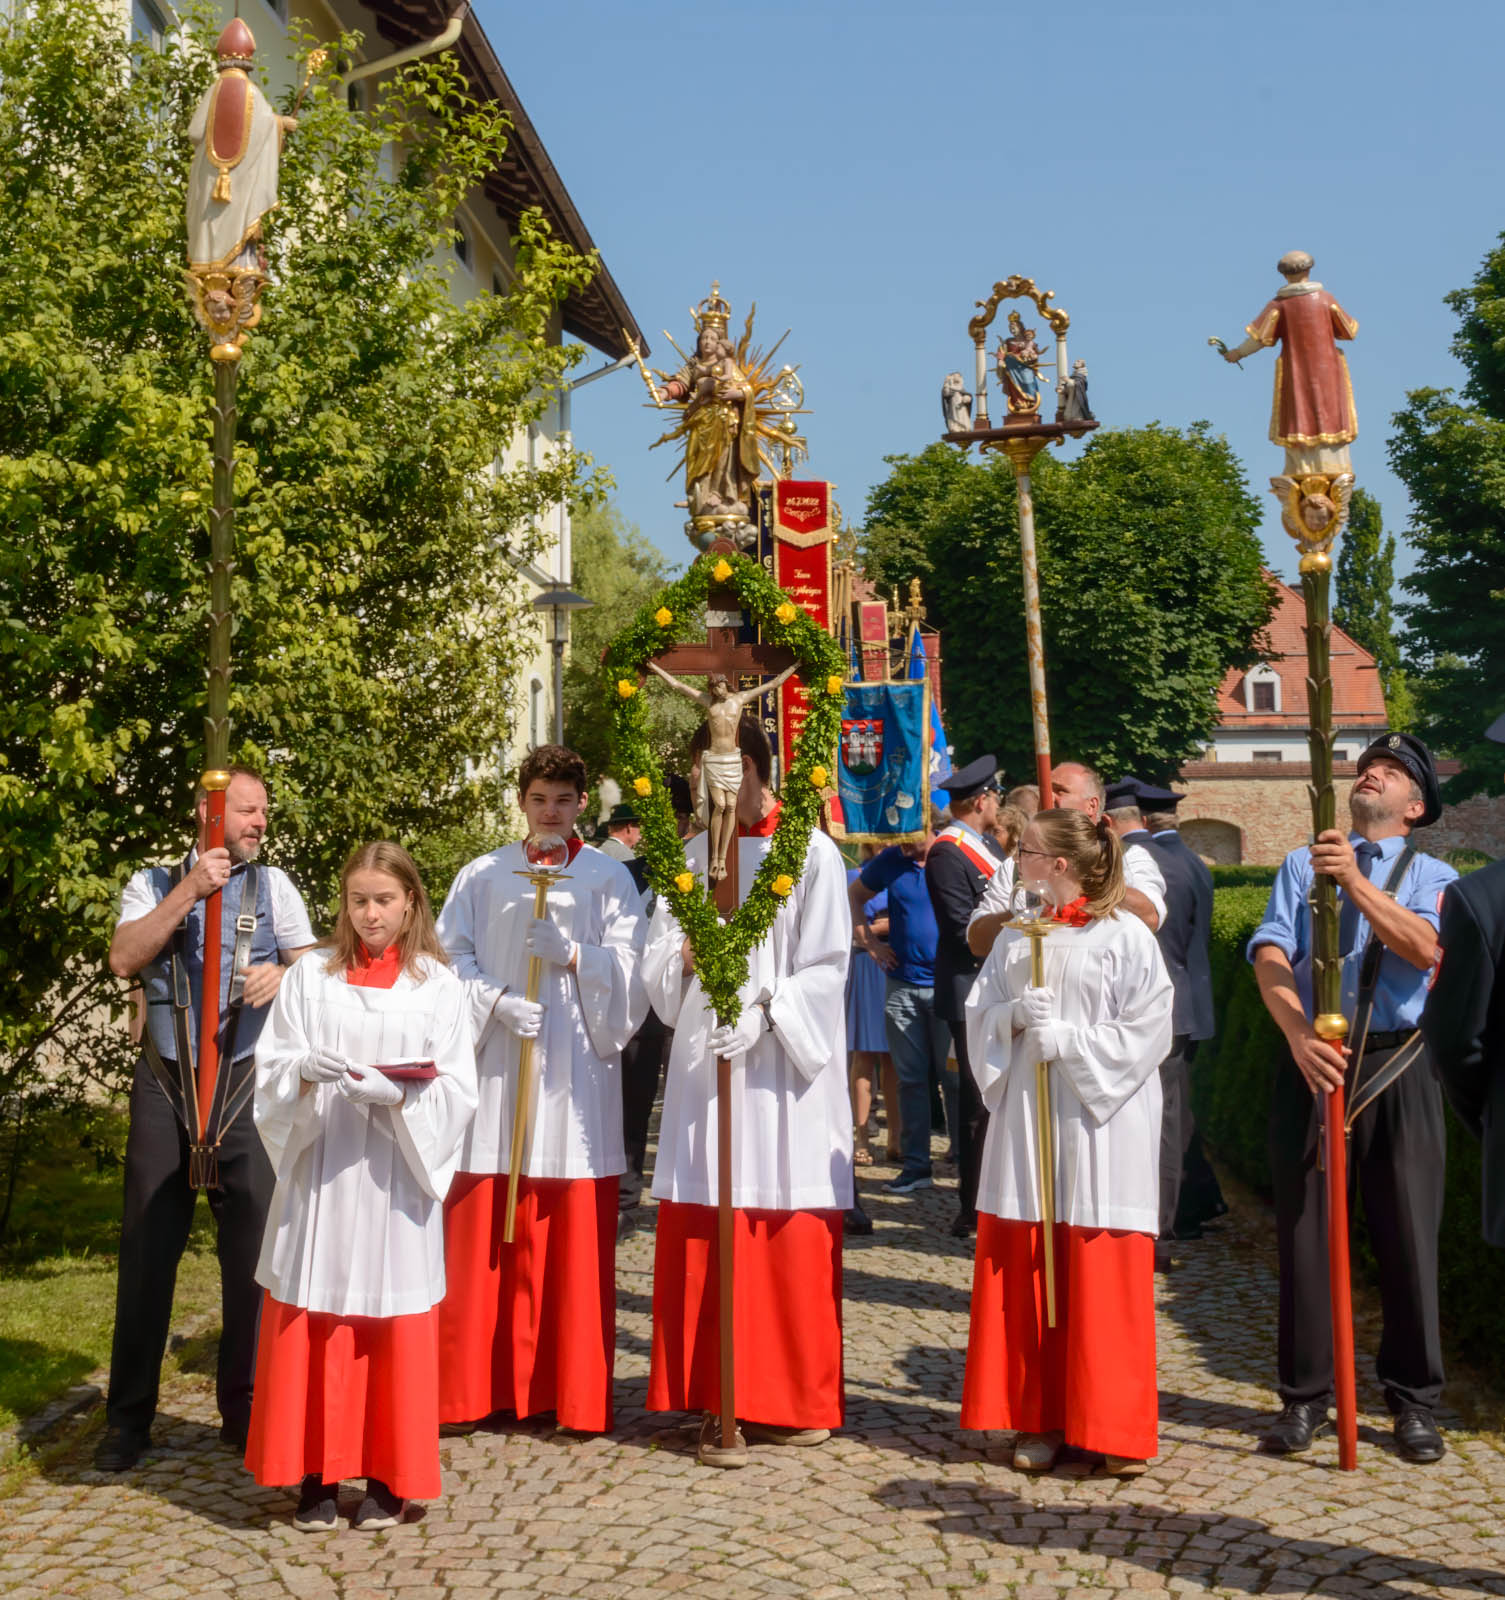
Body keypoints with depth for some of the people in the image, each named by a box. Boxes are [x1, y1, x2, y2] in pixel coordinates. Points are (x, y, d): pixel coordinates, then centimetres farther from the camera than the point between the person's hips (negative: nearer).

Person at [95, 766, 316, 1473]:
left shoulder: (273, 885, 12)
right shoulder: (154, 884, 9)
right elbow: (124, 959, -8)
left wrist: (283, 973, -15)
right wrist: (190, 890, -14)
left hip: (247, 1081, 1)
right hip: (165, 1080, -1)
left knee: (251, 1247, 2)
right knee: (147, 1246, 3)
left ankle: (244, 1408, 16)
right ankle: (128, 1417, 15)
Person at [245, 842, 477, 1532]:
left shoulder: (437, 985, 4)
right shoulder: (309, 976, 7)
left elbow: (457, 1090, -2)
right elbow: (270, 1070, 3)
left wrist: (396, 1095, -19)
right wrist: (306, 1074, -18)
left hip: (396, 1177, -1)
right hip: (318, 1174, 1)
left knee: (393, 1325, 3)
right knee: (313, 1324, 3)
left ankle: (387, 1476, 15)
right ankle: (317, 1473, 15)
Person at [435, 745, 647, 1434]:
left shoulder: (608, 878, 8)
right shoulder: (482, 877, 10)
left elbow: (629, 965, 2)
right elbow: (452, 958, 5)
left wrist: (573, 954, -15)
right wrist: (497, 999, -11)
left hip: (574, 1067, -1)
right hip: (496, 1065, 1)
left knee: (575, 1239, 0)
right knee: (485, 1232, 1)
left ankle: (575, 1391, 9)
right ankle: (482, 1384, 12)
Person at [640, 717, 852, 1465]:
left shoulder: (811, 855, -2)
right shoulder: (691, 854, 12)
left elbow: (825, 970, -6)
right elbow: (657, 965, 12)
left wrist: (763, 1009, -18)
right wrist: (686, 954, -9)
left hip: (781, 1071, -4)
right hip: (704, 1065, 4)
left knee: (789, 1241, 2)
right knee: (705, 1242, 5)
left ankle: (795, 1398, 15)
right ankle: (720, 1403, 14)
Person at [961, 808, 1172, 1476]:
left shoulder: (1127, 937, -5)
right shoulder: (1014, 938, 12)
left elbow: (1146, 1033, -10)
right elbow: (976, 1018, 13)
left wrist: (1065, 1039, -15)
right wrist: (1013, 1017, -8)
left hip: (1100, 1130, -5)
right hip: (1024, 1125, 5)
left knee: (1103, 1282, -1)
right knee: (1024, 1277, 7)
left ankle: (1114, 1428, 11)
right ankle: (1039, 1419, 18)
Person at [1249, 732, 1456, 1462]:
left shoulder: (1431, 874, 6)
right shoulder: (1301, 865, 11)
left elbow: (1424, 948, -16)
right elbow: (1269, 956, -4)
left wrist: (1356, 882, -28)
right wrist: (1299, 1034, -21)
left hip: (1397, 1063, -1)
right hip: (1312, 1060, 1)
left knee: (1407, 1235, 4)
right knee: (1304, 1232, 5)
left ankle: (1413, 1401, 20)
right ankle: (1303, 1398, 17)